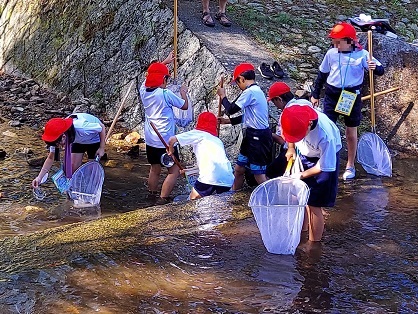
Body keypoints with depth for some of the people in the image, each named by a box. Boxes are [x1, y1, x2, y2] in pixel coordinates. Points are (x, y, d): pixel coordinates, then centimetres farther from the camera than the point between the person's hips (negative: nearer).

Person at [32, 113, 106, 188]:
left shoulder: (82, 127, -46)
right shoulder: (57, 136, -29)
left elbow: (102, 127, -27)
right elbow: (51, 158, -19)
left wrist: (102, 148, -21)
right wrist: (39, 177, -26)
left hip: (94, 138, -4)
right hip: (78, 140, 4)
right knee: (74, 168, -2)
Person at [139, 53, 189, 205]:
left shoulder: (144, 91, 2)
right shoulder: (165, 94, -16)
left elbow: (151, 74, 22)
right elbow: (185, 106, -2)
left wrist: (165, 62, 32)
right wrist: (183, 92, 16)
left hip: (150, 140, 7)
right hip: (166, 140, -7)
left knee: (155, 169, 20)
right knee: (174, 170, 0)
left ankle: (152, 195, 30)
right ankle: (163, 199, -7)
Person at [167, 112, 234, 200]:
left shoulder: (198, 134, 15)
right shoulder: (218, 140, 32)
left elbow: (172, 140, 6)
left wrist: (171, 151, 27)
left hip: (210, 177, -5)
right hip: (228, 179, 5)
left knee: (193, 201, 13)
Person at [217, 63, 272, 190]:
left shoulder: (250, 92, -17)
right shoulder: (256, 91, 15)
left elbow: (231, 109, -16)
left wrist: (223, 96, 1)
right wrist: (227, 121, 23)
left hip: (258, 138, -11)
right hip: (251, 136, 11)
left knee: (259, 175, -8)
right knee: (239, 169, 18)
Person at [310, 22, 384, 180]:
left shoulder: (362, 54, -10)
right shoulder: (331, 53, -4)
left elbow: (380, 70, -10)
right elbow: (322, 75, 8)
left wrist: (375, 67, -34)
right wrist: (315, 95, 12)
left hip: (352, 97, -1)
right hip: (332, 95, 1)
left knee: (351, 133, 10)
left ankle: (350, 165, 26)